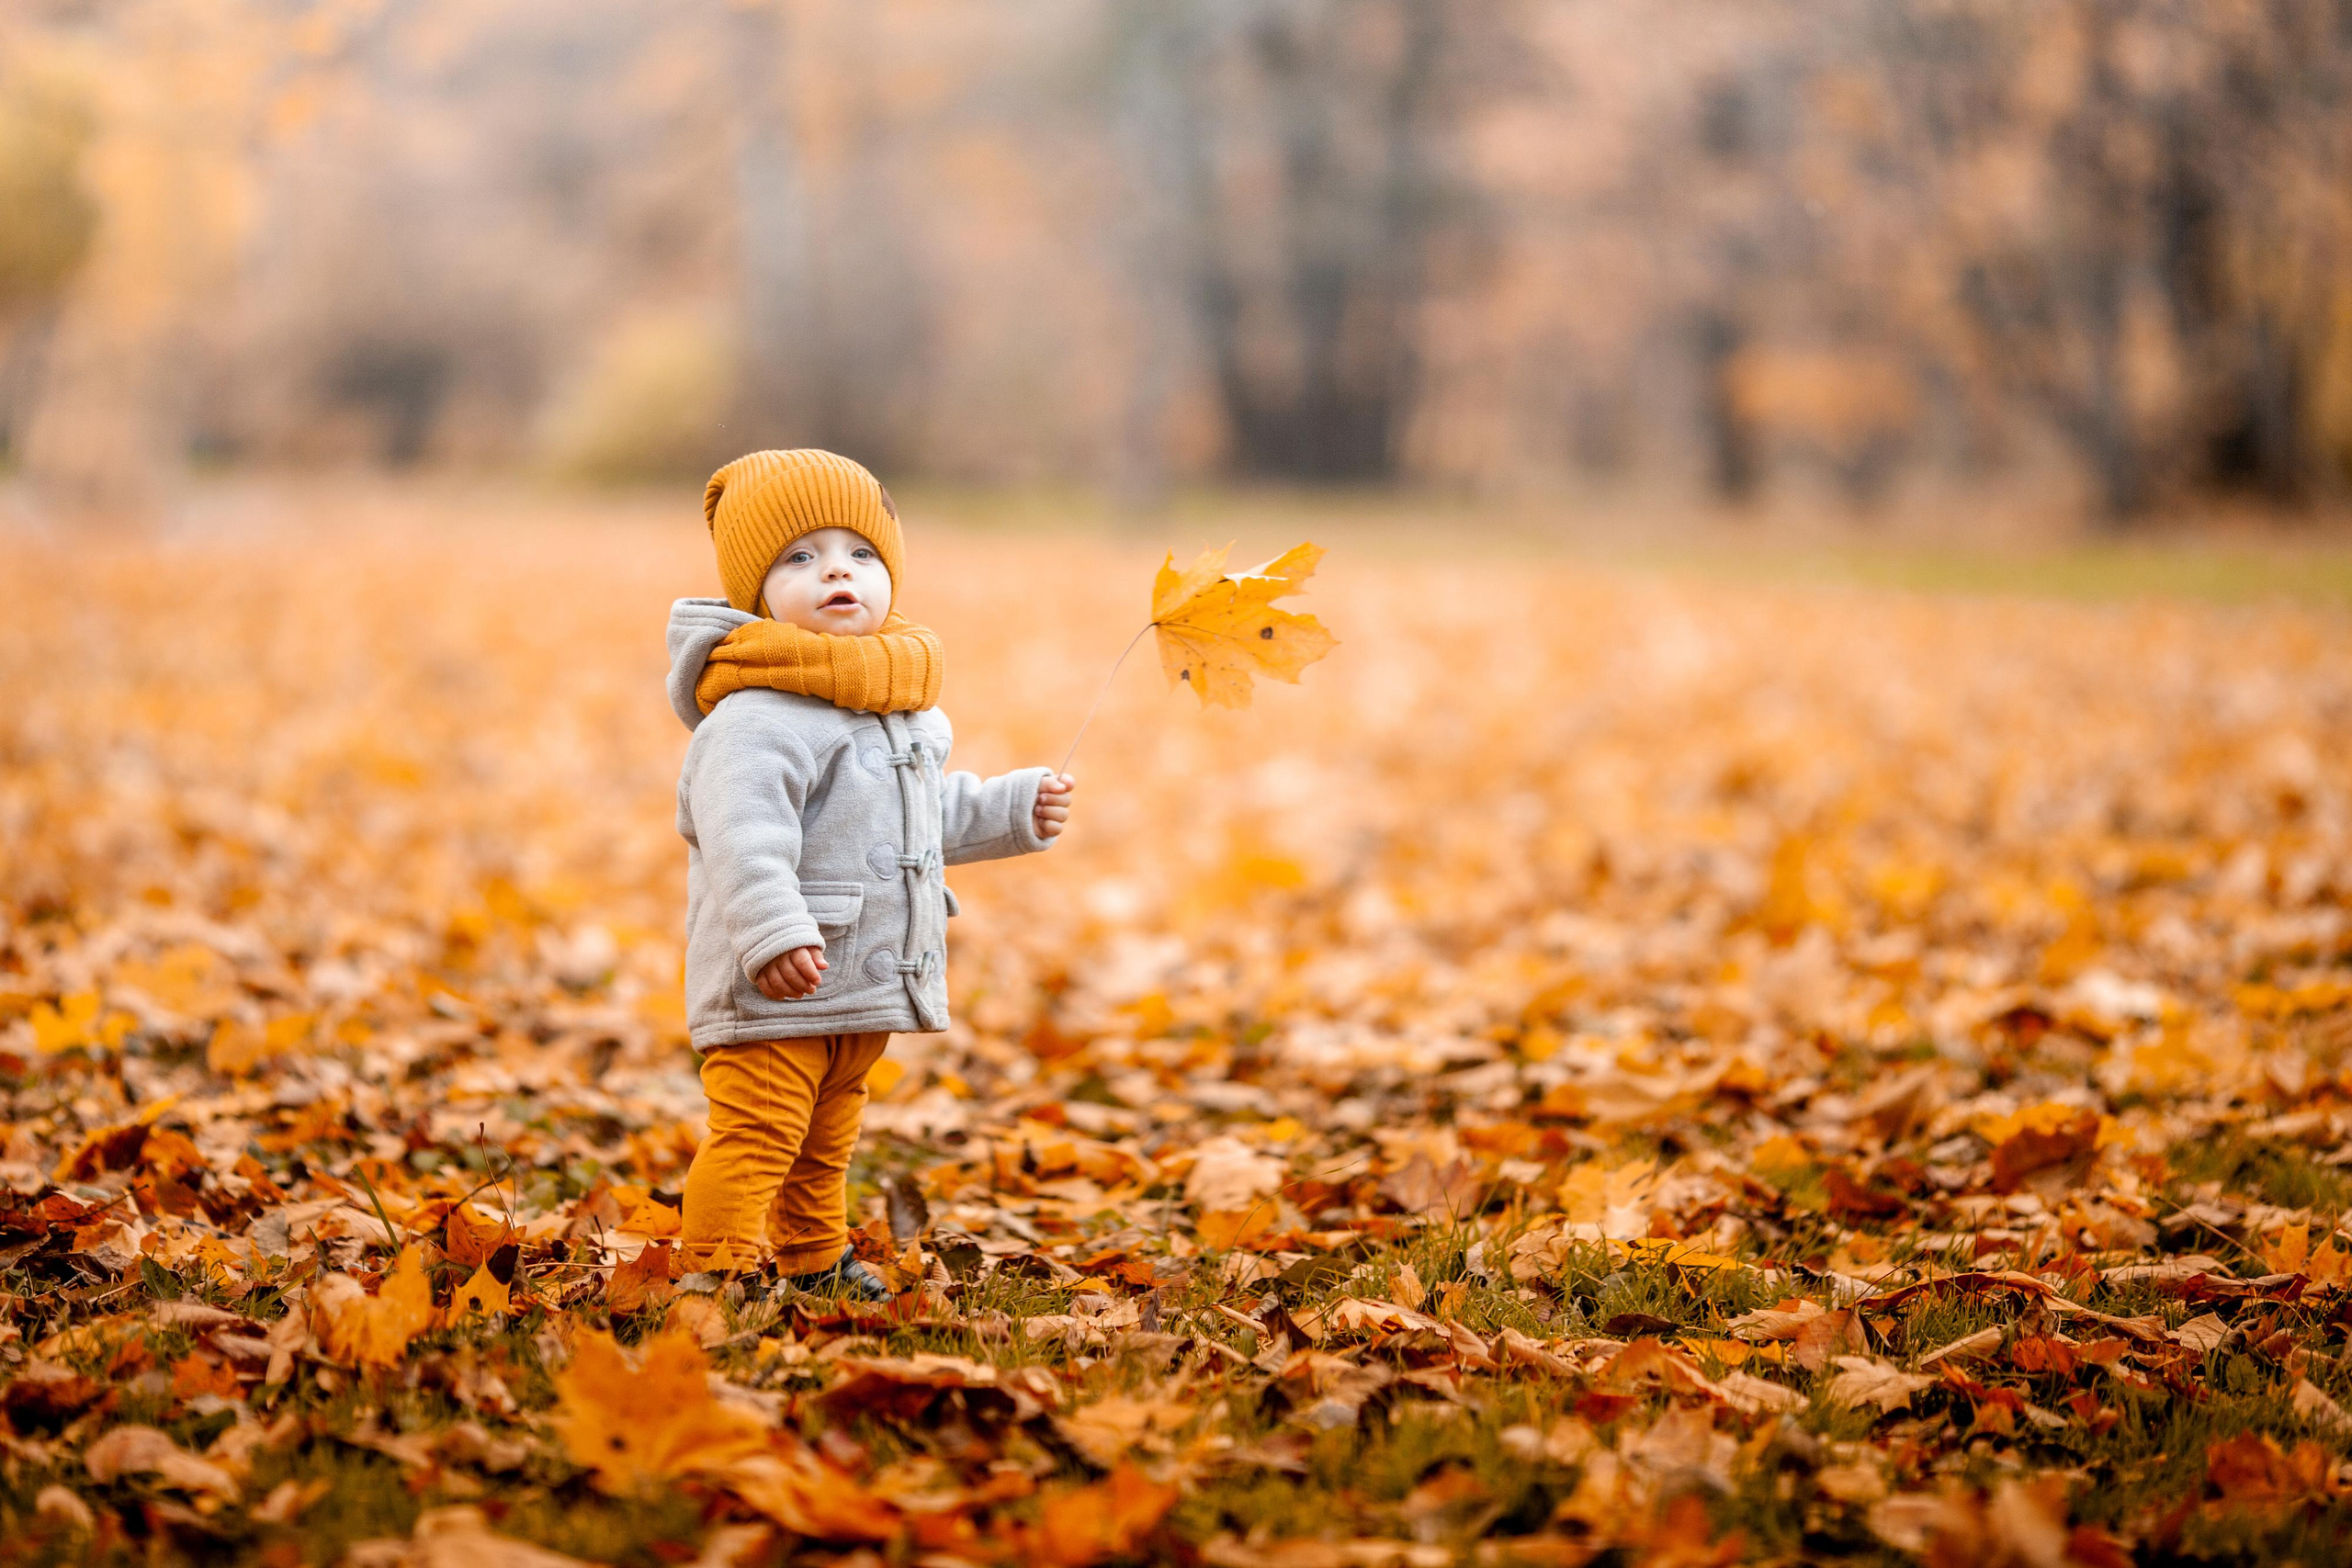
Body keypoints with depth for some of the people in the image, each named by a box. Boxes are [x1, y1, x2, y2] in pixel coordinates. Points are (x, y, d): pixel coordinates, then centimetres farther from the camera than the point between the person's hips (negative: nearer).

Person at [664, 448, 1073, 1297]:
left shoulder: (902, 705, 13)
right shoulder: (760, 712, -20)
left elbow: (935, 811, 28)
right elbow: (740, 830, -30)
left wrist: (1014, 810, 22)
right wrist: (772, 931, -39)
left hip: (867, 982, 9)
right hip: (775, 989, -9)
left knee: (825, 1142, 24)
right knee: (756, 1134, -11)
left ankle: (812, 1260, 40)